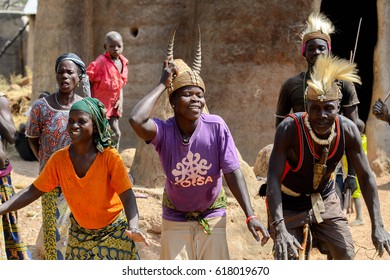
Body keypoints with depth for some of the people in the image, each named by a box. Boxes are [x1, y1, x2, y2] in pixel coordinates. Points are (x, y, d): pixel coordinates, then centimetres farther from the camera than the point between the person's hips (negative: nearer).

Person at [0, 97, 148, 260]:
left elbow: (127, 196, -24)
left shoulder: (110, 157, -23)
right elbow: (34, 191, -6)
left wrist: (133, 227, -41)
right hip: (80, 232, 4)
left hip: (114, 232, -4)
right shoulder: (59, 159, -13)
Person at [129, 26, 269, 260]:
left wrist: (250, 216, -24)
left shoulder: (216, 127, -18)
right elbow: (136, 120, -42)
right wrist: (162, 85, -28)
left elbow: (233, 172, -16)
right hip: (176, 219, 0)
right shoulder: (164, 131, -20)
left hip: (213, 216, 1)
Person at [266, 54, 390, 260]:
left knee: (345, 255, 3)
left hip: (325, 199, 4)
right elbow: (273, 179, -36)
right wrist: (279, 229, -47)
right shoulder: (290, 129, -32)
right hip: (289, 202, -4)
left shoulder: (347, 130, -20)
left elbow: (366, 176, -13)